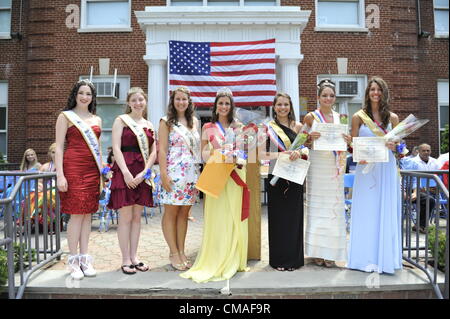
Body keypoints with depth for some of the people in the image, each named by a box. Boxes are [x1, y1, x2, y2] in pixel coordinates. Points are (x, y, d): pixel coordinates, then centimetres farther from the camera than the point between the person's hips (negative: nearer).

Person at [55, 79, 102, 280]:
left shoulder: (97, 119, 17)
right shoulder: (65, 116, 3)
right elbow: (59, 147, -2)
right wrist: (60, 175, -11)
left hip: (93, 169, 5)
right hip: (73, 167, -4)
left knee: (87, 213, 6)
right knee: (76, 214, -5)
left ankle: (84, 258, 15)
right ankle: (74, 260, 7)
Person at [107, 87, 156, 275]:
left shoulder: (149, 125, 15)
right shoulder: (121, 120, 2)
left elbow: (153, 152, 8)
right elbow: (116, 147, -7)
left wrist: (144, 172, -7)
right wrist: (126, 172, -16)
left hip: (142, 173, 5)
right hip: (124, 171, -5)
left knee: (137, 217, 9)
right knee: (126, 217, -2)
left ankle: (134, 256, 18)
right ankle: (125, 259, 8)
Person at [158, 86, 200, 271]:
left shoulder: (195, 122, 15)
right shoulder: (167, 122, 1)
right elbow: (162, 150, -5)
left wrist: (200, 171, 8)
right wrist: (163, 174, -13)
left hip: (191, 173, 5)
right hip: (173, 172, -5)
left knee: (184, 213, 9)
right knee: (171, 213, 1)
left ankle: (181, 251, 18)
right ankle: (173, 253, 11)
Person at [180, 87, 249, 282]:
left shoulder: (238, 127, 14)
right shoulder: (208, 128, 9)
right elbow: (203, 154, 4)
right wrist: (217, 151, -14)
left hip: (235, 175, 2)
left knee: (234, 217, 1)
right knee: (217, 218, -4)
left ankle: (233, 260, 12)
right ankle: (215, 261, 5)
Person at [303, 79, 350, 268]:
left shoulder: (339, 117, 12)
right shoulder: (311, 117, 1)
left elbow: (343, 140, 18)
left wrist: (347, 141, -4)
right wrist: (310, 138, -19)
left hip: (335, 167, 4)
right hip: (317, 165, -3)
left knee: (334, 206, 3)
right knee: (317, 206, -1)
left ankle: (331, 252, 13)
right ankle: (317, 252, 10)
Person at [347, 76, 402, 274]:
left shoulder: (392, 117, 9)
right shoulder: (358, 117, 4)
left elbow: (398, 145, 11)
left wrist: (394, 146, -11)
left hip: (387, 169, 2)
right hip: (366, 168, -1)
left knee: (386, 212, 4)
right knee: (365, 212, 2)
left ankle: (385, 259, 16)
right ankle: (366, 258, 13)